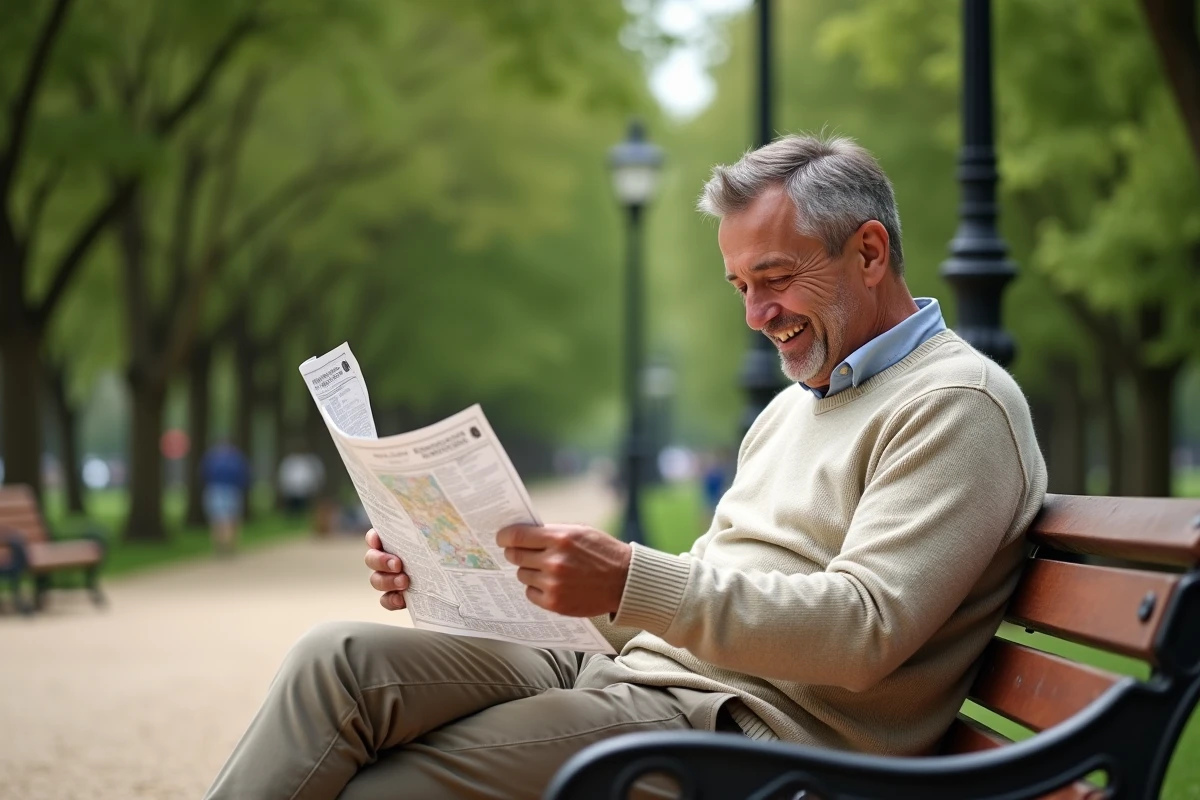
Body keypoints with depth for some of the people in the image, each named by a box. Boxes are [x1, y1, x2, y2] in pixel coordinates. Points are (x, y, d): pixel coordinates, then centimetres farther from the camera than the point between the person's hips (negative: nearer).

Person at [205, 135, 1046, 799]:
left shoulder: (958, 405, -5)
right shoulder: (795, 405, 25)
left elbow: (866, 628, -19)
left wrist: (629, 582, -26)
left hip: (756, 725, -9)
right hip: (637, 676, 9)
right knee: (341, 660, -10)